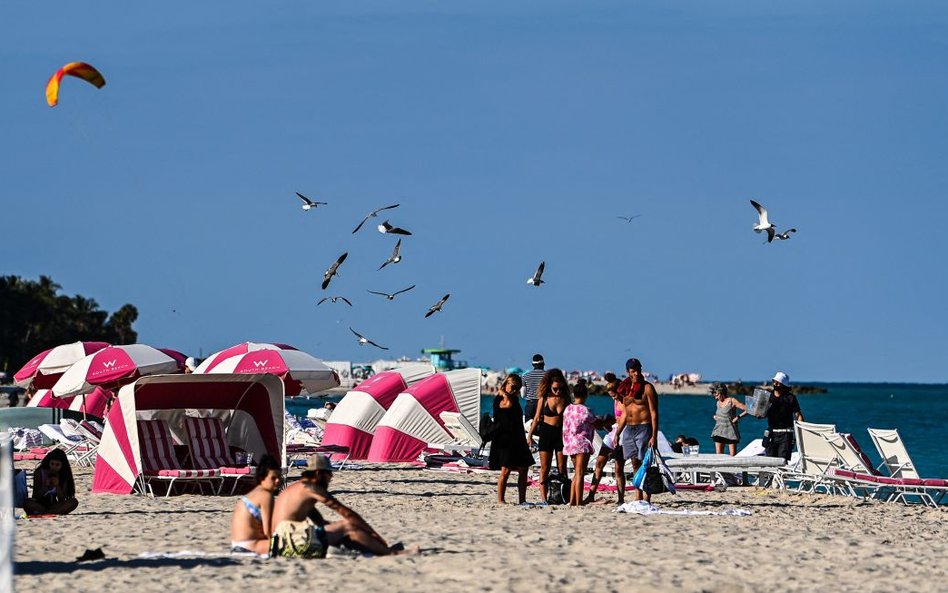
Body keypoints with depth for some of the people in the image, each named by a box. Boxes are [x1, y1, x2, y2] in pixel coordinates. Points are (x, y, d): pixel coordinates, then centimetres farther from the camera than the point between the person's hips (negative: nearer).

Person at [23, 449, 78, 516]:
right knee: (28, 503, -37)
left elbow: (62, 500, -7)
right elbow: (36, 496, -9)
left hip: (53, 505, 3)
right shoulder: (39, 472, -7)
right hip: (39, 504, -3)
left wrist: (57, 486, -23)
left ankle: (41, 513, -30)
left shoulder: (63, 476, -1)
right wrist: (45, 486, -27)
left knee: (73, 502, -25)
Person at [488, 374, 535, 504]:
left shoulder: (515, 399, 16)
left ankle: (522, 500, 12)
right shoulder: (499, 399, -9)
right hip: (504, 440, -8)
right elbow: (508, 404, -31)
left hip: (517, 439, 8)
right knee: (506, 470, -10)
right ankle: (500, 500, -7)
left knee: (523, 470, 7)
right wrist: (503, 393, -14)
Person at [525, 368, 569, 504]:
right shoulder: (544, 399, -2)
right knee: (545, 468, 0)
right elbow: (537, 418, 5)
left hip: (561, 433, 1)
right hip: (546, 432, -1)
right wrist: (529, 435, 4)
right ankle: (543, 497, 1)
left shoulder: (565, 399, 0)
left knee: (562, 467, 1)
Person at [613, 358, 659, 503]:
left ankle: (646, 499, -10)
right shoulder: (626, 389, 14)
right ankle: (638, 498, 9)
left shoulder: (647, 388, -4)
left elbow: (654, 413, -8)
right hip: (629, 429, 6)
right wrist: (617, 433, 15)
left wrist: (654, 436, -15)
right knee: (635, 464, 7)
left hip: (643, 428, -6)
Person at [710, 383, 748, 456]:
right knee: (718, 455, -2)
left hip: (730, 430, -5)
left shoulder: (732, 401, -7)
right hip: (719, 430, 5)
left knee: (733, 455, -6)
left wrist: (738, 417, -15)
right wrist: (715, 417, 12)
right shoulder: (718, 403, 11)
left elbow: (747, 410, -11)